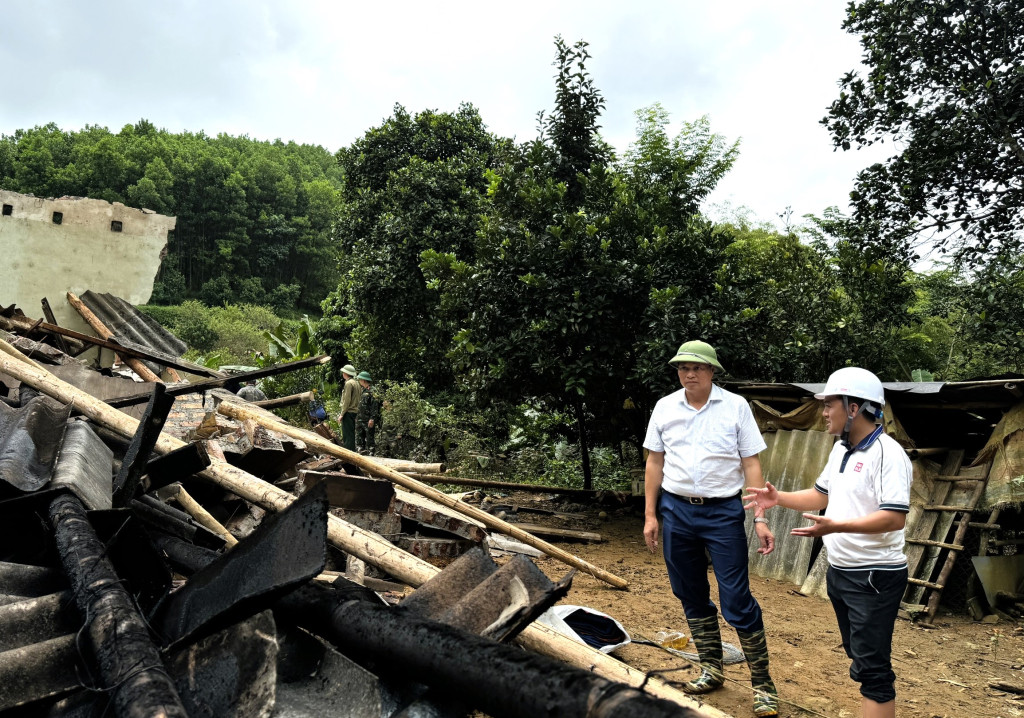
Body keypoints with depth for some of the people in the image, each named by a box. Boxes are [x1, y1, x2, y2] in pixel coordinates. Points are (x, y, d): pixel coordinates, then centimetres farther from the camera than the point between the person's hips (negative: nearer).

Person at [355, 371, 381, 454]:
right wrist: (357, 417, 21)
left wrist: (372, 419, -22)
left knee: (370, 438, -4)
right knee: (359, 438, 9)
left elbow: (375, 406, -17)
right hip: (360, 420, 9)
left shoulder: (372, 391, -11)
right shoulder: (363, 391, 17)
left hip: (369, 421, -9)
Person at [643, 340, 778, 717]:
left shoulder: (736, 406, -5)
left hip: (722, 512, -3)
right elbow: (654, 463, 8)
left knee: (737, 601, -4)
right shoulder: (665, 407, 3)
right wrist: (650, 514, 5)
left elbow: (751, 464, -4)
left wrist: (761, 519, -9)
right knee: (692, 597, 13)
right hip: (676, 510, 4)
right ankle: (711, 669, 30)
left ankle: (763, 685, 9)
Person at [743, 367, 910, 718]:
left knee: (872, 666, -4)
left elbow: (895, 517, -28)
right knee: (860, 658, 20)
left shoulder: (888, 454, -20)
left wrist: (836, 527, -37)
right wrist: (778, 498, 9)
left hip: (875, 577, -9)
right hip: (839, 572, 9)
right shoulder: (840, 449, 9)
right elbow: (822, 495, 21)